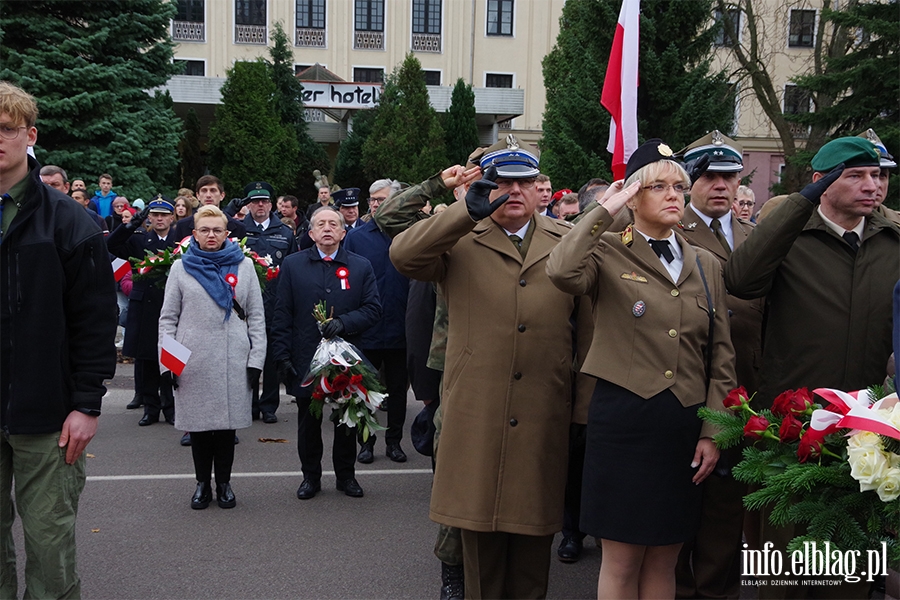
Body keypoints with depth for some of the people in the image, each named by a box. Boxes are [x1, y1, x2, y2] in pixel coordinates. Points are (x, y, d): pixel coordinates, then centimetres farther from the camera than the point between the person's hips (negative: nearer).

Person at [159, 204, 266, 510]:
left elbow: (256, 316, 6)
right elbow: (168, 318, 6)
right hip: (192, 361, 0)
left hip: (233, 361, 0)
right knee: (197, 422, 5)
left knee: (228, 421, 5)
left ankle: (224, 483, 19)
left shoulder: (244, 265, 7)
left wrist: (256, 359, -1)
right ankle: (203, 483, 19)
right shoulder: (181, 267, 7)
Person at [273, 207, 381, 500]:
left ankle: (346, 475, 25)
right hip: (306, 359, 0)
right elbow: (282, 315, 1)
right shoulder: (293, 265, 4)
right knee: (309, 422, 9)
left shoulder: (361, 266, 5)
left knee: (347, 421, 10)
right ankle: (310, 476, 24)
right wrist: (282, 356, -6)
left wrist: (344, 322, -18)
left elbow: (373, 309, -1)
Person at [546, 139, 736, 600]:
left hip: (686, 423, 4)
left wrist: (712, 431, 3)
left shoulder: (706, 265, 11)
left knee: (663, 560, 13)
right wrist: (607, 209, -14)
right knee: (621, 562, 4)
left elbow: (721, 354, 10)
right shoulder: (609, 254, -1)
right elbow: (563, 272, -26)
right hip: (623, 419, -4)